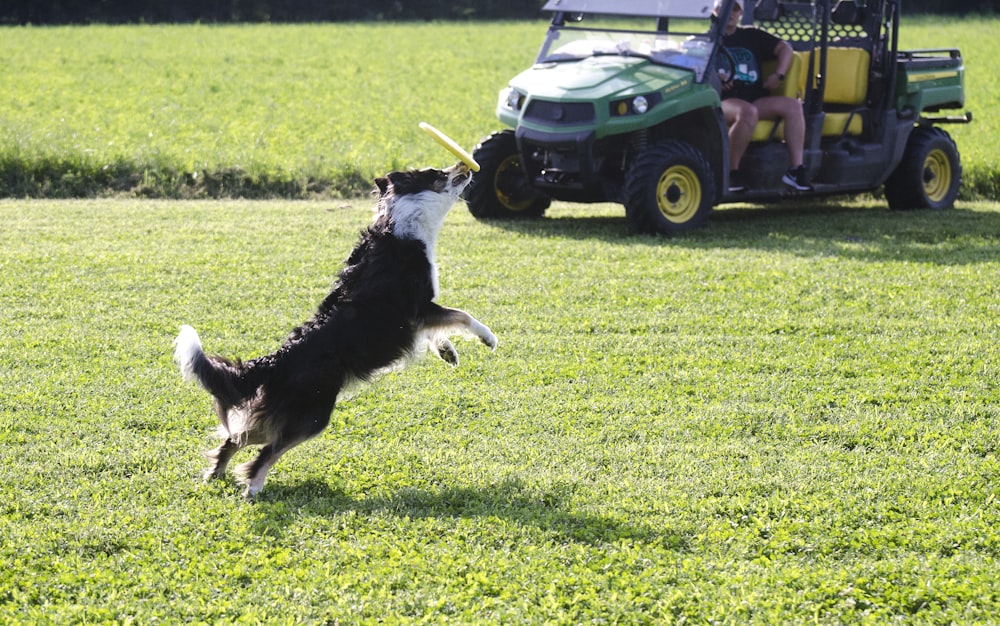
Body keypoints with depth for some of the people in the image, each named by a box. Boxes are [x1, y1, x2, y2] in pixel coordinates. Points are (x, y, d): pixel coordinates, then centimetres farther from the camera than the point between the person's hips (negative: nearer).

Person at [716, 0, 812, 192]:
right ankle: (731, 172, -31)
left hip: (756, 100, 5)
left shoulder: (751, 36, 22)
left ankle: (796, 169, -22)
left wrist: (779, 75, 3)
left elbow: (784, 48, 20)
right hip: (723, 100, -5)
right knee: (748, 111, -39)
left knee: (793, 105, -19)